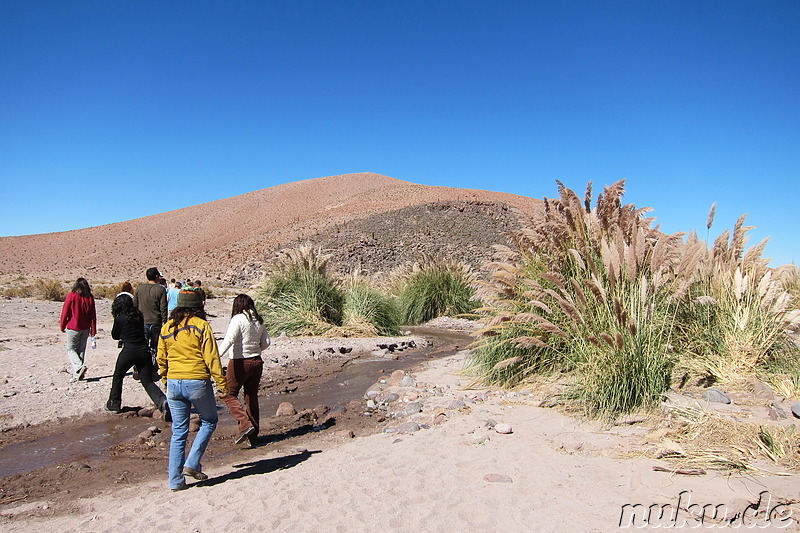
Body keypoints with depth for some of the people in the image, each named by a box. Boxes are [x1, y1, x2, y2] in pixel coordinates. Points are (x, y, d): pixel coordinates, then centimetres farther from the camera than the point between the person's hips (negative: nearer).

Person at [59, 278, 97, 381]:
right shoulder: (90, 298, 0)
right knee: (81, 350, 11)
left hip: (73, 328, -4)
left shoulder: (71, 296, -9)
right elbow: (93, 315, 2)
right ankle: (77, 374, 12)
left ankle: (79, 366, -16)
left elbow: (65, 312, -6)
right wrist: (93, 330, 7)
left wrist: (62, 326, 7)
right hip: (85, 329, 4)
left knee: (71, 349, 7)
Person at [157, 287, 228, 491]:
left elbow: (161, 359, 13)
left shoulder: (167, 327, 6)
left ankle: (176, 480, 16)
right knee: (209, 421, 18)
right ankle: (192, 464, 8)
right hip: (197, 382, -5)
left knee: (178, 432, 13)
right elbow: (211, 358, -11)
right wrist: (222, 383, -7)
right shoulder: (201, 326, -9)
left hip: (173, 384, 5)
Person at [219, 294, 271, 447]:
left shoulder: (238, 319, -12)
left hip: (239, 362, -6)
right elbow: (266, 343, 10)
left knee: (230, 395, 8)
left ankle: (245, 424, -10)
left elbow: (229, 340, -24)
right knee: (252, 397, 13)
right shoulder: (258, 321, 7)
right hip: (256, 362, 6)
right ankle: (253, 436, 18)